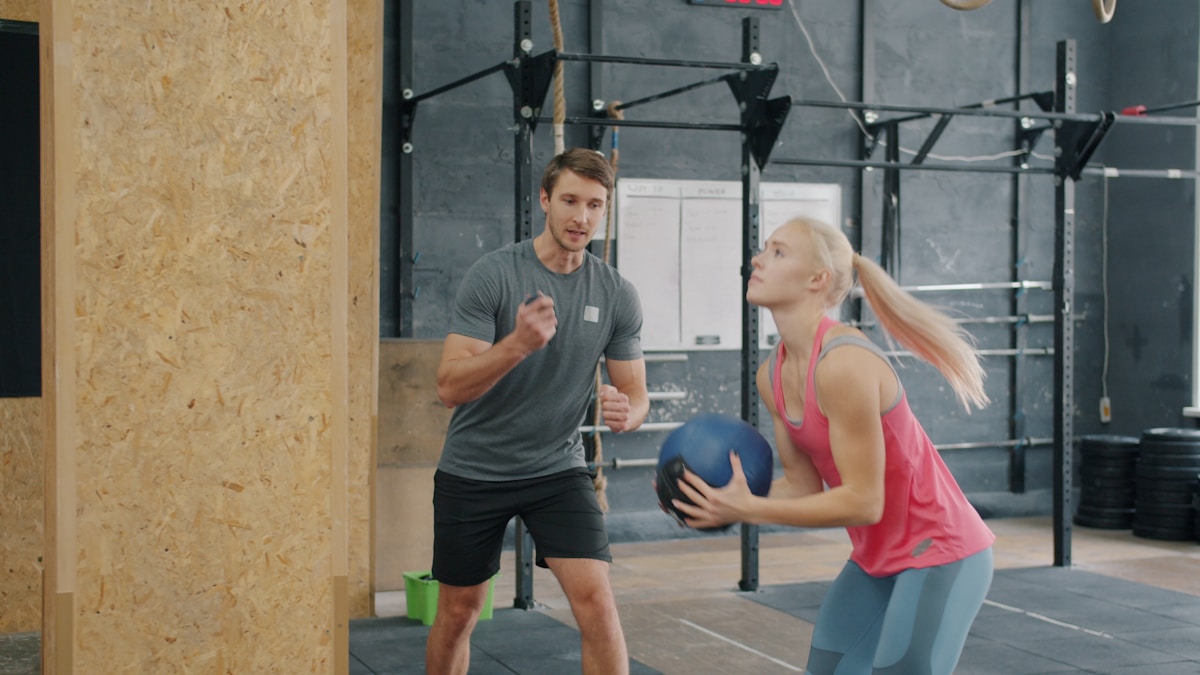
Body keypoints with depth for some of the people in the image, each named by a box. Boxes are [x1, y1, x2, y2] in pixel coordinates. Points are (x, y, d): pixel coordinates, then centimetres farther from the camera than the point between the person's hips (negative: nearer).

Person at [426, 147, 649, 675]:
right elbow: (450, 386, -21)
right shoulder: (492, 275, -14)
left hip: (557, 469, 2)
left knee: (595, 599, -15)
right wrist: (518, 343, -38)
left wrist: (625, 411, -25)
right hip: (472, 472, -1)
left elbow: (636, 395, 0)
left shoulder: (617, 296, -4)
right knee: (457, 614, 11)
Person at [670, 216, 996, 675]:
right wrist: (727, 502, -11)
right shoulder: (772, 377, 0)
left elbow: (863, 501, -25)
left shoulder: (842, 364, -26)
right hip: (876, 560, 8)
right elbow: (803, 484, 5)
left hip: (940, 554, -8)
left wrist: (749, 511, -24)